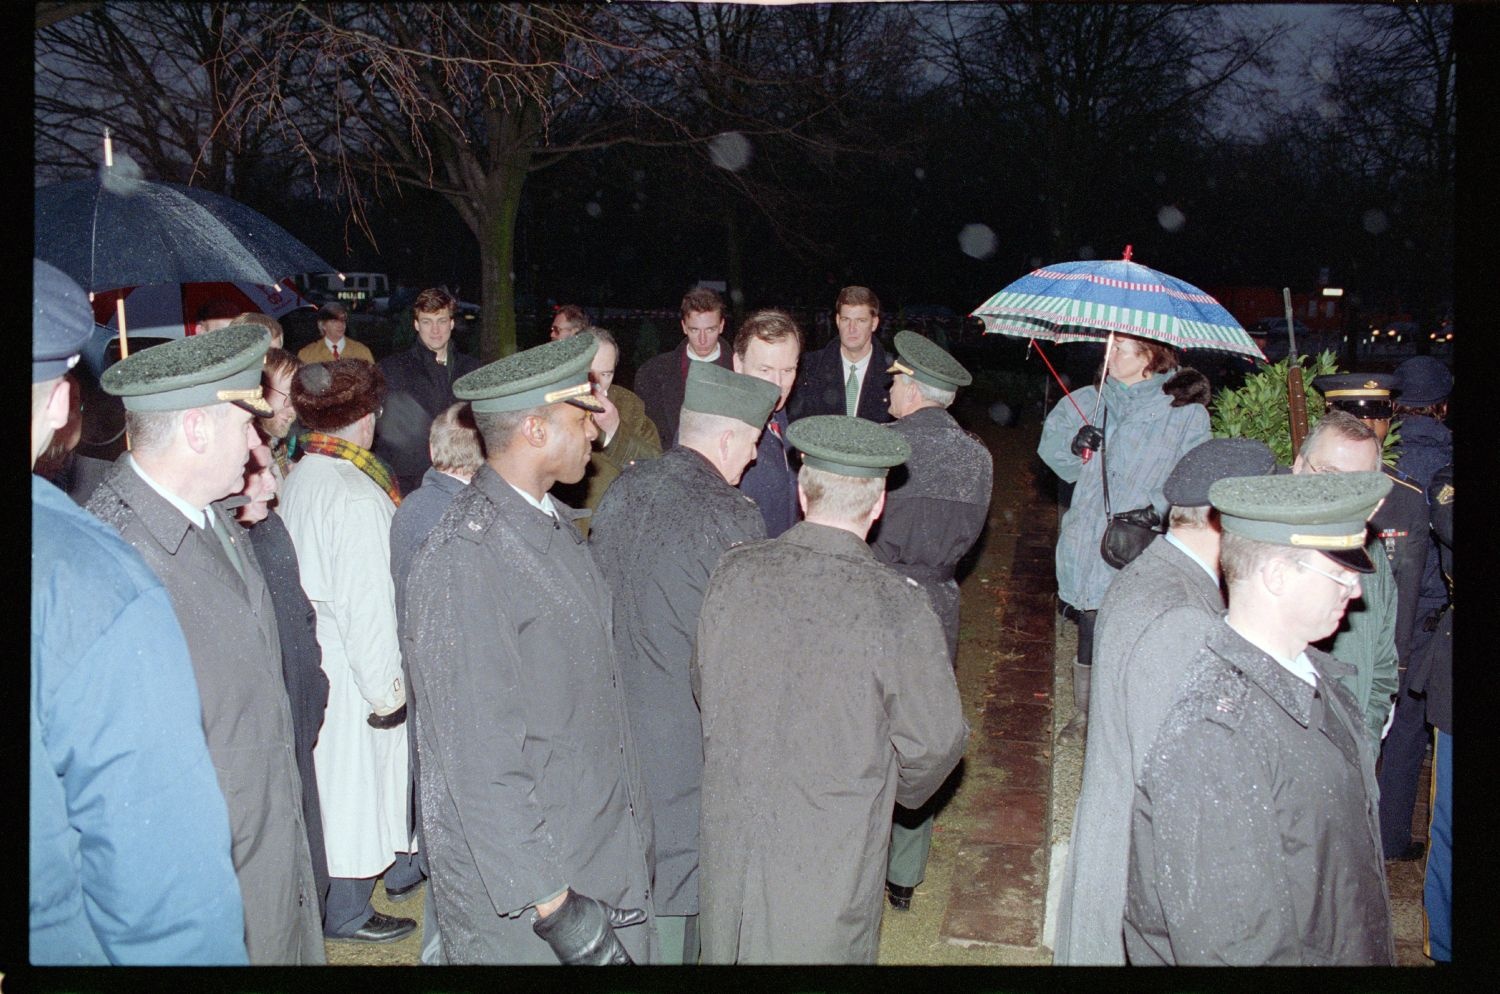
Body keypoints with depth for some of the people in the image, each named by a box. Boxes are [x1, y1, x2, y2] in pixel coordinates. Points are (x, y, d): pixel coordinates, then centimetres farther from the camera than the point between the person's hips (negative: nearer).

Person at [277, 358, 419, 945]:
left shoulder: (296, 482, 0)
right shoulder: (357, 496, -24)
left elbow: (306, 578, 7)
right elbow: (367, 604, -23)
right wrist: (386, 688, -14)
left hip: (313, 655, 8)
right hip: (353, 672, -8)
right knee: (357, 782, 7)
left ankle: (400, 865, 41)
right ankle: (346, 913, 21)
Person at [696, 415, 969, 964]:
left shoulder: (733, 573, -10)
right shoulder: (898, 604, -21)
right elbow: (935, 741, -11)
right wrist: (899, 789, 11)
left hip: (728, 831, 3)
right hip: (831, 854, -3)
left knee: (728, 949, 23)